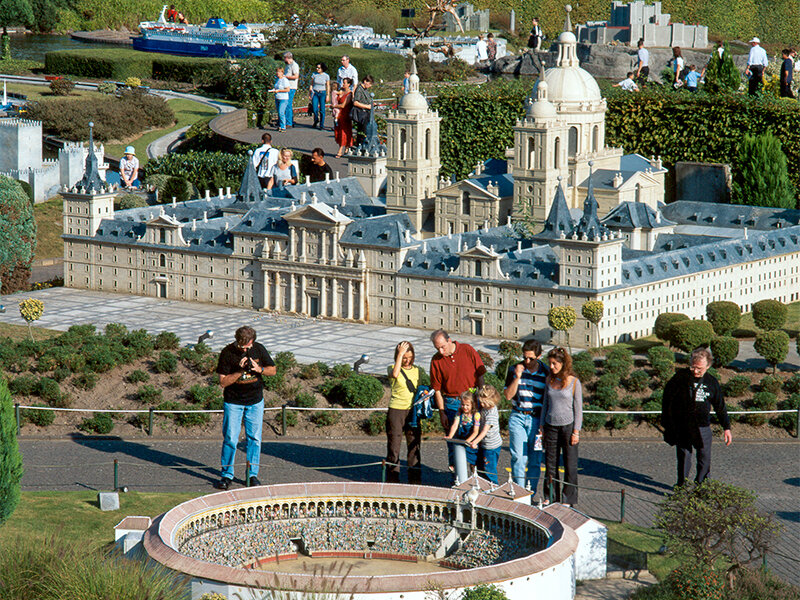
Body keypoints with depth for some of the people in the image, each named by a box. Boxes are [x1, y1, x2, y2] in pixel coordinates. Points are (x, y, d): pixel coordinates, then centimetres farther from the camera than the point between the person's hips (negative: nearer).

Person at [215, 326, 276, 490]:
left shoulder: (259, 349, -5)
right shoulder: (227, 353, -13)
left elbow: (273, 370, 5)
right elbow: (223, 382, -13)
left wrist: (259, 369, -15)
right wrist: (240, 371, -25)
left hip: (255, 402, 2)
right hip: (233, 402, -2)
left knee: (254, 438, 4)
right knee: (230, 438, -4)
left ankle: (253, 474, 13)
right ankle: (227, 475, 6)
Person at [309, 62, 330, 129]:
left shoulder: (326, 76, -1)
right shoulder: (314, 74, 1)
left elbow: (328, 86, 3)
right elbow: (311, 84, 7)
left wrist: (328, 96, -2)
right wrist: (309, 94, 3)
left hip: (322, 93, -1)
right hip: (315, 93, 1)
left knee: (322, 109, -4)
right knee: (315, 109, -7)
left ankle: (322, 124, 6)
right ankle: (316, 121, 19)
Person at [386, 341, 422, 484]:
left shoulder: (416, 370, 11)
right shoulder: (393, 369, -2)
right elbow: (395, 374, -27)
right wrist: (400, 354, -23)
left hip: (412, 411, 4)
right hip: (396, 410, -4)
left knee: (414, 444, 5)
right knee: (394, 445, 0)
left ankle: (415, 478, 13)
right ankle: (392, 479, 8)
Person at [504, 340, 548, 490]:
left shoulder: (546, 373, 0)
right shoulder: (514, 370, 3)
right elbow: (508, 395, 0)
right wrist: (517, 377, -13)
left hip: (536, 419, -1)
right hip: (517, 417, 1)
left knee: (535, 459, 1)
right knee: (518, 457, -5)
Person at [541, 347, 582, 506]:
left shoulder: (574, 382, -5)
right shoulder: (549, 380, 7)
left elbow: (578, 408, -4)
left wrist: (576, 431, -7)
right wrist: (542, 426, 11)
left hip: (568, 426, -4)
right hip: (551, 426, 4)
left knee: (570, 464, 1)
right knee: (550, 463, 7)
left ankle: (568, 499, 9)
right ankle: (550, 497, 17)